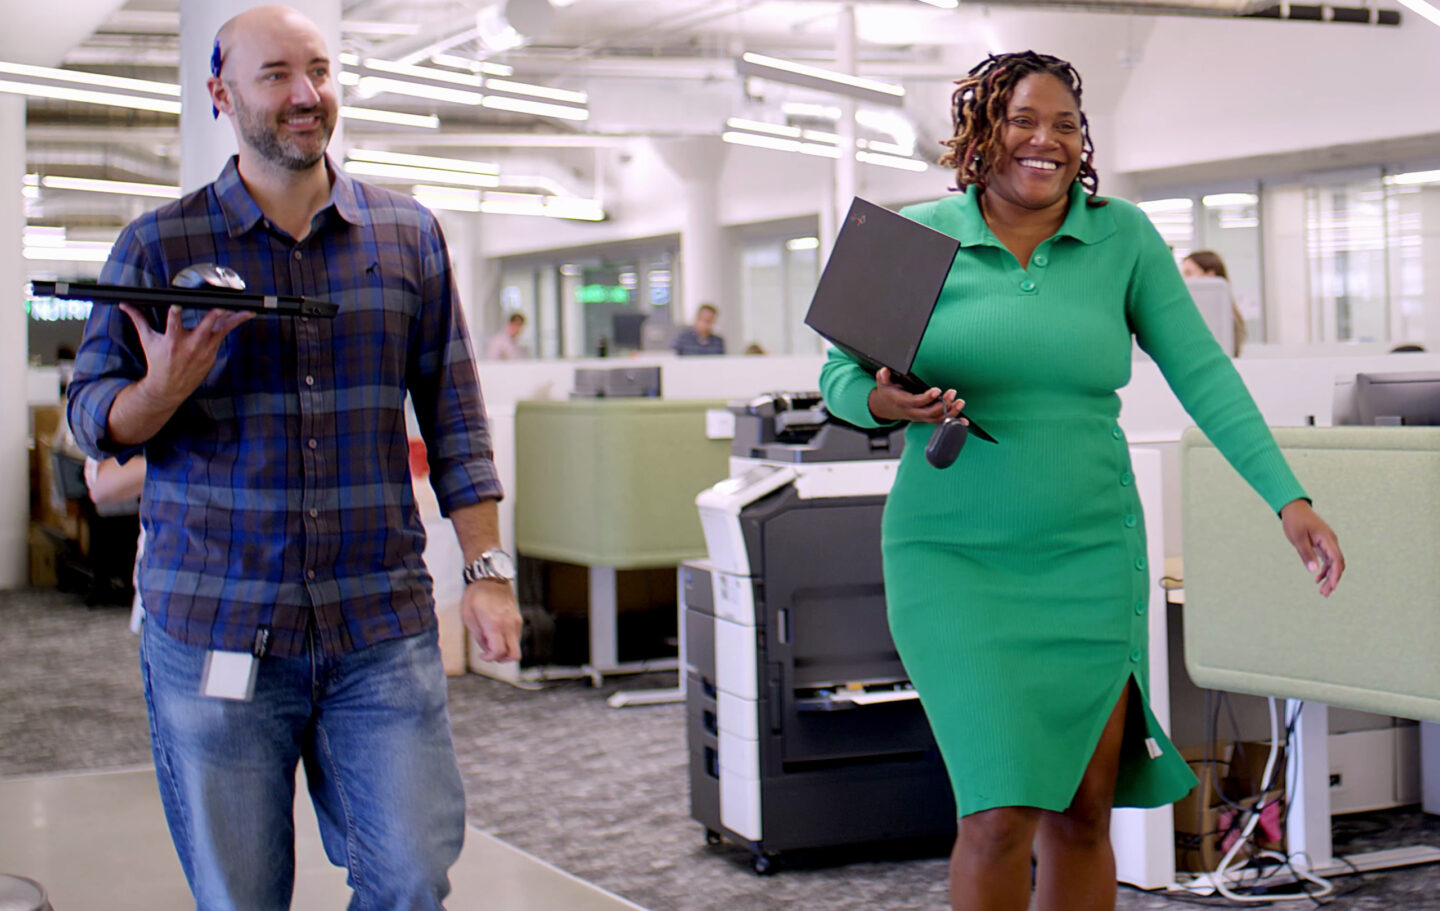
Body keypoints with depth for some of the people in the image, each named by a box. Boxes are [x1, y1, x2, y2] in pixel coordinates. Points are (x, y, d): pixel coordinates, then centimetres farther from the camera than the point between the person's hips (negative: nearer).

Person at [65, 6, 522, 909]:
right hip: (213, 628, -1)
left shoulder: (408, 235, 9)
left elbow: (453, 416, 10)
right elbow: (95, 416, 5)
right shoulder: (160, 247, 4)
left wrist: (487, 567, 3)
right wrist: (167, 387, -17)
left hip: (382, 628, 1)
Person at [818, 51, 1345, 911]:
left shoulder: (1123, 235, 3)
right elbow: (839, 378, 3)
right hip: (956, 559, -2)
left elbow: (1202, 373, 1)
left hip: (1090, 556, 2)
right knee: (1004, 814, -11)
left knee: (1086, 812, 5)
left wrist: (1288, 499, -7)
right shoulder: (916, 238, -1)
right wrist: (884, 402, -20)